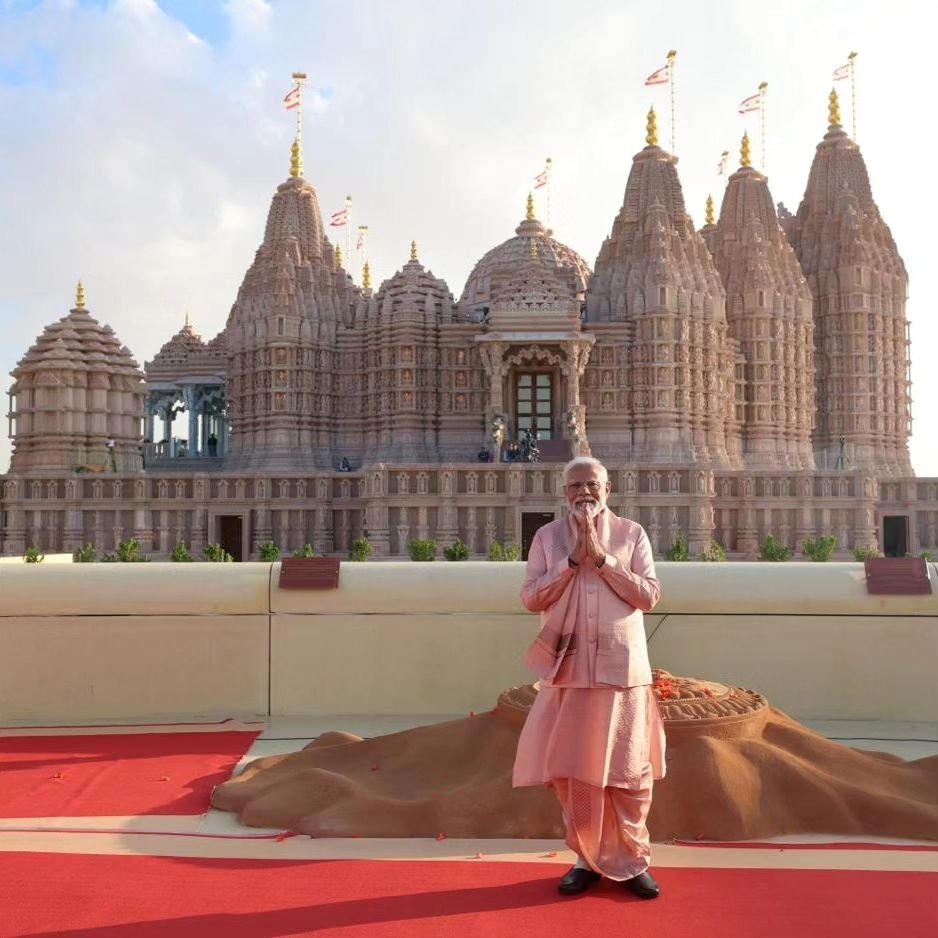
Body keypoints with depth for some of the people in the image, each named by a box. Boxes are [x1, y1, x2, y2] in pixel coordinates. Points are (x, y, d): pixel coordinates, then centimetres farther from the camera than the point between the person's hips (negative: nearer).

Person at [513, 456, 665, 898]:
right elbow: (531, 598, -3)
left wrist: (601, 558, -13)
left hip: (621, 668, -1)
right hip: (569, 670, 1)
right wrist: (573, 558, -13)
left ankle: (631, 860, 22)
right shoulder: (548, 536, 5)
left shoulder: (631, 533, 2)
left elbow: (648, 596, -5)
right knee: (572, 772, 7)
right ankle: (589, 858, 24)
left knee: (628, 771, 5)